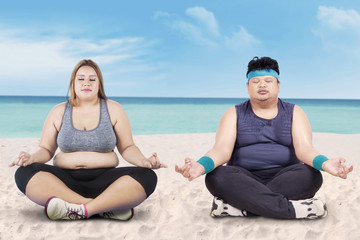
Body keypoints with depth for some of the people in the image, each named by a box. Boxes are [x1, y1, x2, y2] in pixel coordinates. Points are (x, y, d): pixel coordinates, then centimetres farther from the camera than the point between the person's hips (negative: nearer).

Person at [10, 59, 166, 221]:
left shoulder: (113, 109, 9)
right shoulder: (59, 112, 12)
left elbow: (127, 147, 9)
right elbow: (46, 149, 14)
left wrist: (142, 161, -12)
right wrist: (32, 158, -10)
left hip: (104, 180, -1)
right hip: (65, 181, 1)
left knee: (147, 177, -27)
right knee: (24, 173, -29)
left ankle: (82, 210, -34)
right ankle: (106, 207, -34)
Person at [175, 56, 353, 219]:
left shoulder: (294, 113, 10)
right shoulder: (234, 114, 9)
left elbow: (304, 148, -5)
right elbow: (222, 149, -7)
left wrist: (325, 163, -30)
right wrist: (201, 166, -31)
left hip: (284, 178, 1)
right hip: (244, 181, 0)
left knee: (311, 175, -30)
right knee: (216, 177, -32)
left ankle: (239, 207, -33)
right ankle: (294, 209, -37)